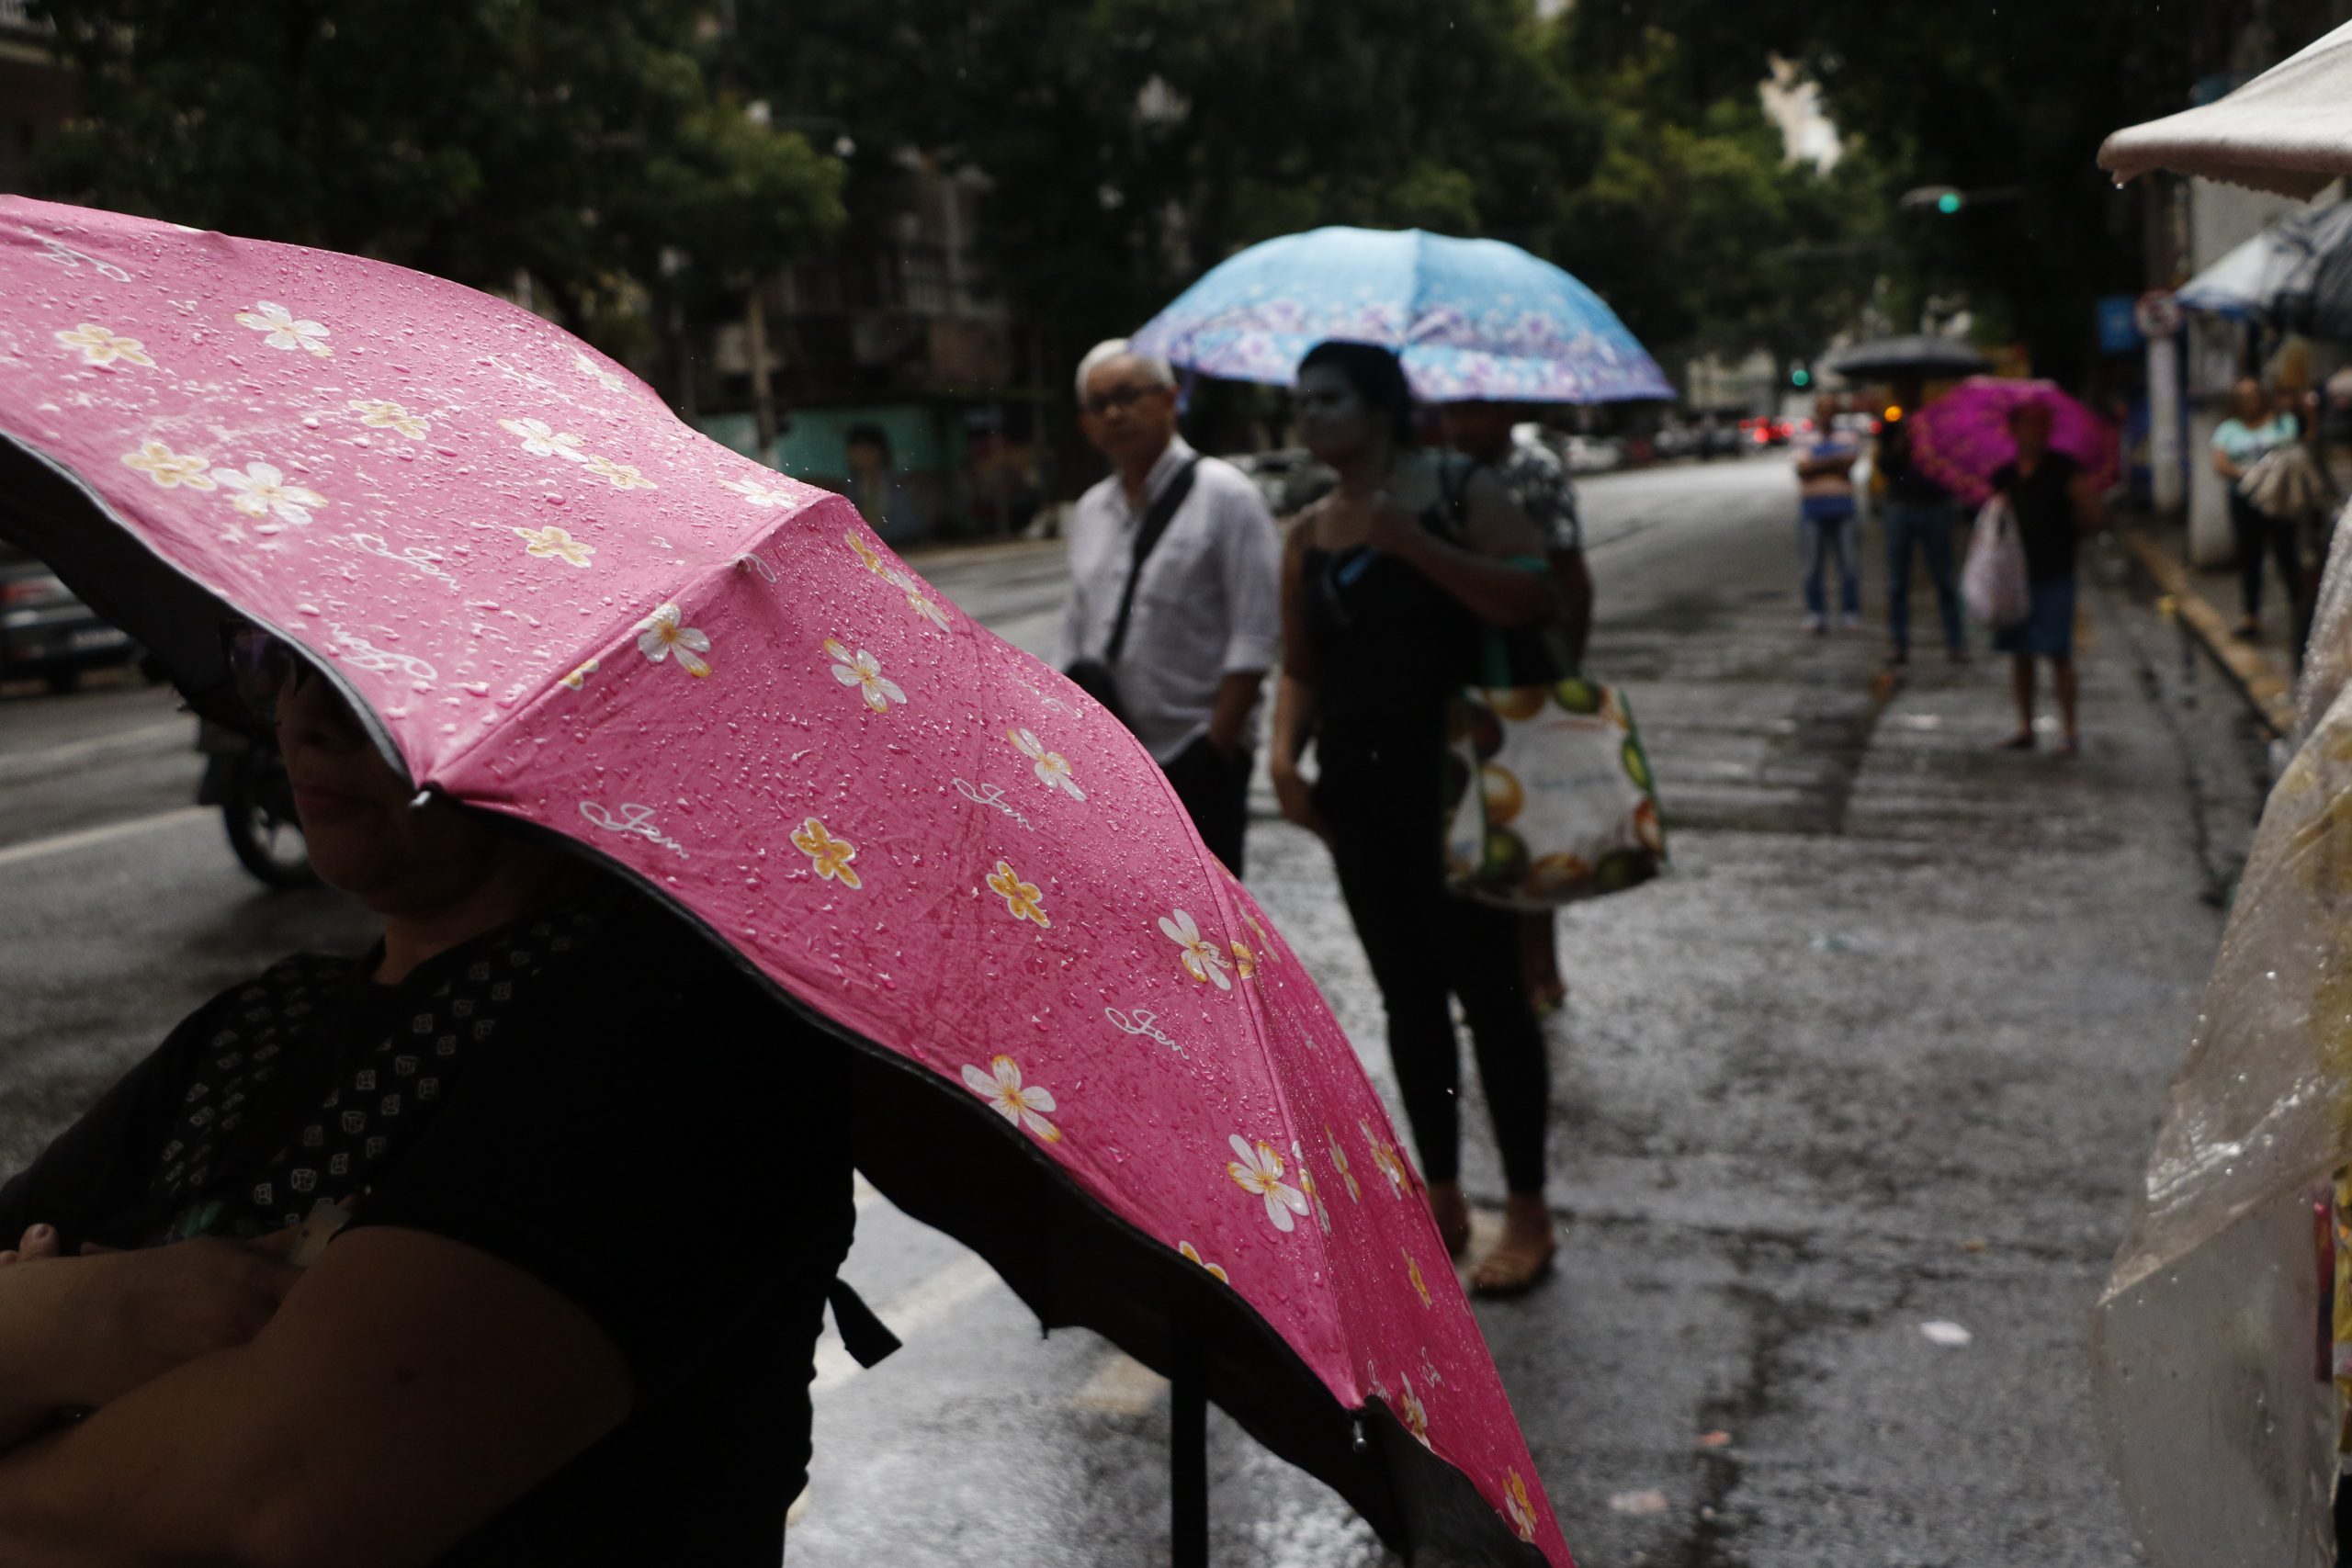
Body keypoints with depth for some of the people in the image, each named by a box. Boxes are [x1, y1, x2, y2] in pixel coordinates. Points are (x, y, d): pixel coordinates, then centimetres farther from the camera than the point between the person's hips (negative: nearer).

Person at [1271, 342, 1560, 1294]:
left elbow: (1538, 600, -16)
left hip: (1454, 778, -5)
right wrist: (1285, 751, -4)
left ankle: (1528, 1214, 10)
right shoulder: (1308, 535, 10)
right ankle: (1442, 1200, 24)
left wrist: (1414, 544, -22)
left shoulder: (1458, 493, -4)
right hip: (1357, 788, 5)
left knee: (1486, 990, -1)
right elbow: (1300, 667, 13)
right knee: (1408, 998, 12)